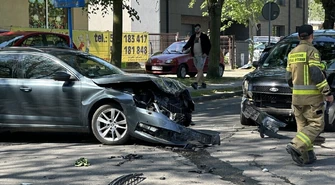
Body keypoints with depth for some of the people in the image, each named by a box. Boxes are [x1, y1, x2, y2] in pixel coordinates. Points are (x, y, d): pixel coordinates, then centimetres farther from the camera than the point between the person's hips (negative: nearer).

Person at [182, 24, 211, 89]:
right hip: (195, 56, 6)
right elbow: (189, 43, 3)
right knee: (199, 70, 11)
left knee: (200, 70, -15)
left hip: (201, 56, -6)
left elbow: (209, 45, -2)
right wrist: (184, 48, -17)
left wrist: (206, 53, -14)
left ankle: (196, 83, -27)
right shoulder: (193, 36, 12)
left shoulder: (204, 36, -1)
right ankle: (203, 83, 21)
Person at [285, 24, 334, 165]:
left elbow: (289, 77, 15)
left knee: (303, 125, 12)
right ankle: (296, 146, -16)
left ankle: (307, 155, 11)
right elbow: (317, 74, -18)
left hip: (297, 96, 7)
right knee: (317, 124, -2)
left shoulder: (292, 53, 12)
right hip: (312, 96, -7)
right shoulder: (312, 51, -10)